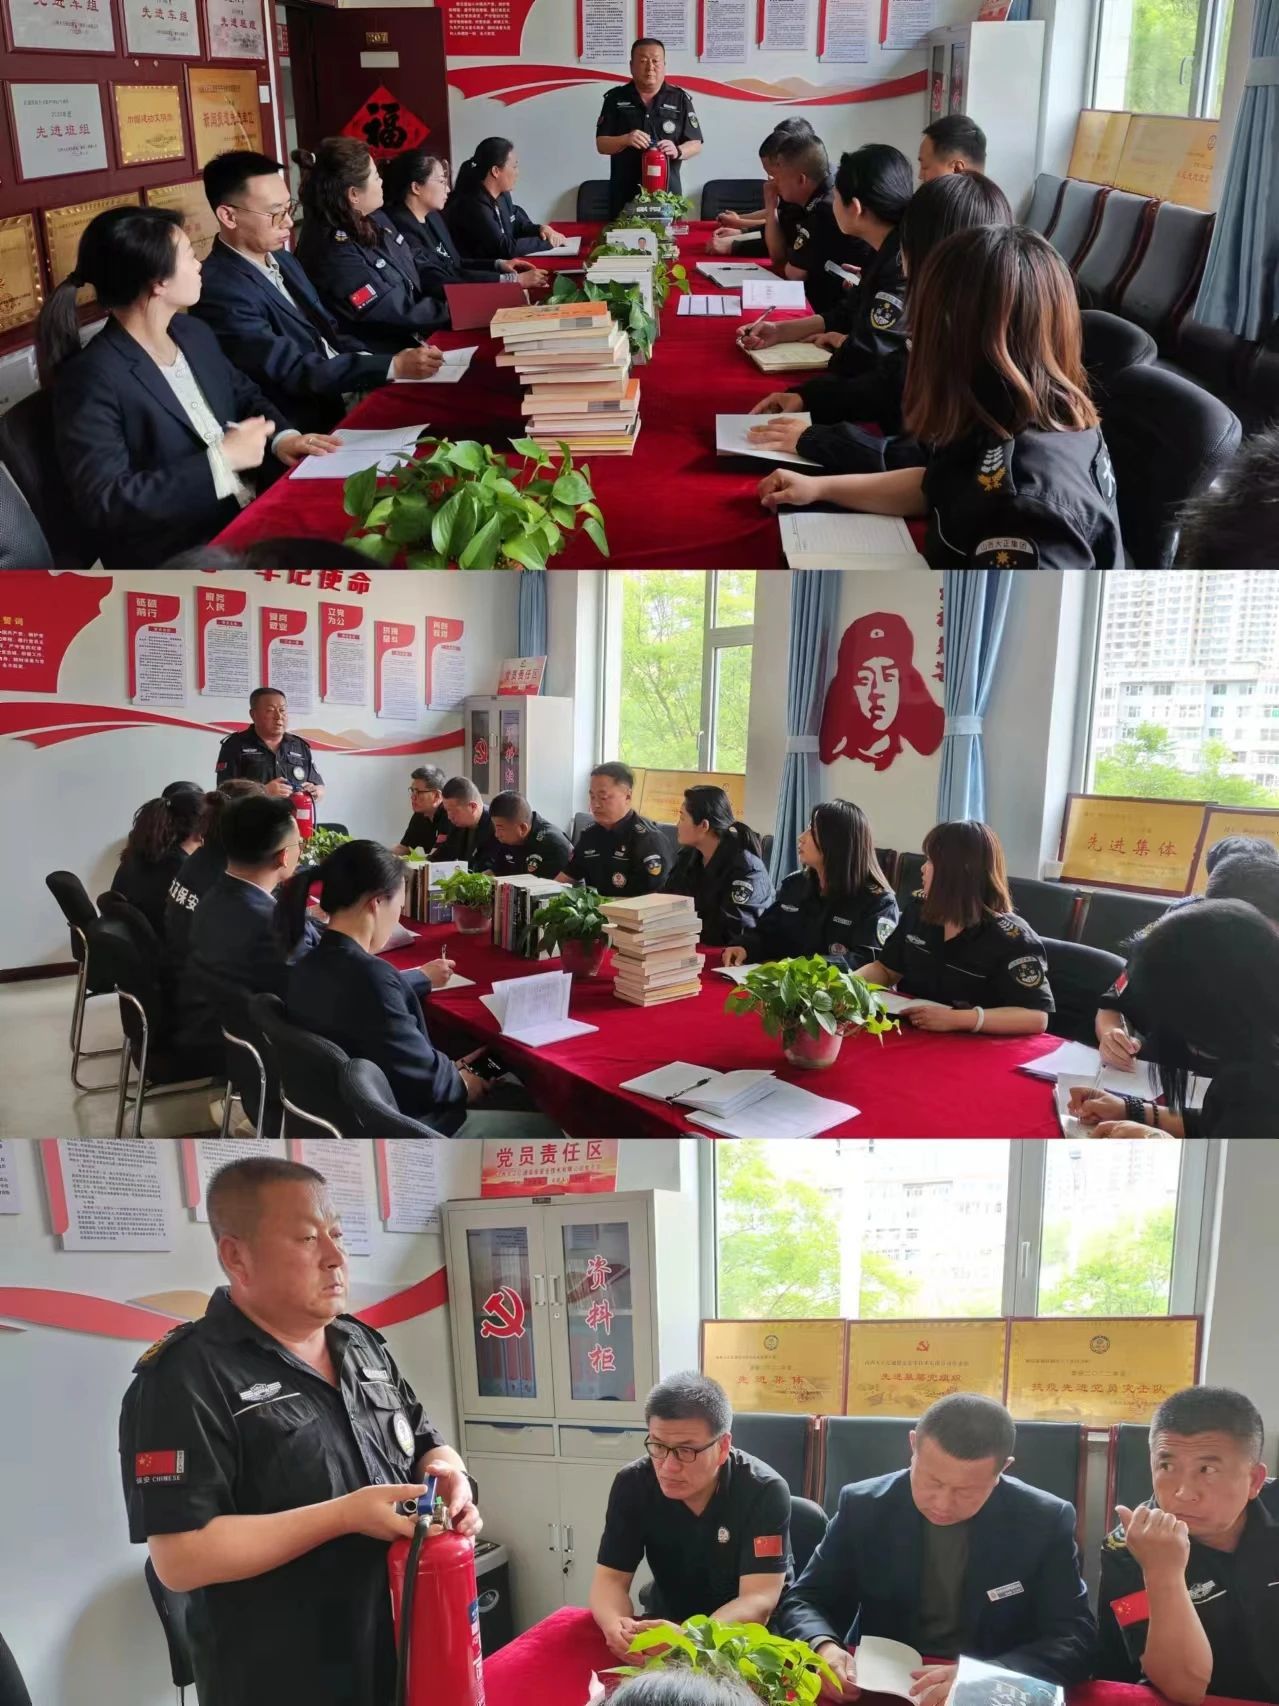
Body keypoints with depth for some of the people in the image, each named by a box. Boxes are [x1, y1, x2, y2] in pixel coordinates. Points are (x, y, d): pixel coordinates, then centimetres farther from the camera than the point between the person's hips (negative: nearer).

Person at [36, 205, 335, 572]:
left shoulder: (193, 333, 8)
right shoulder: (91, 380, -17)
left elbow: (244, 395, 22)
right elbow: (106, 502, -23)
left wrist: (280, 437, -1)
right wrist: (221, 459, -22)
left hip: (251, 515, 8)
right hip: (175, 557, -8)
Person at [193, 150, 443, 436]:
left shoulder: (280, 259, 11)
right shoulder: (220, 291, -18)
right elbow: (294, 371, -22)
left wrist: (369, 360, -7)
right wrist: (394, 367, -26)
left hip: (347, 391, 8)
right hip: (314, 426, -8)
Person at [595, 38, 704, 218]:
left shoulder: (680, 99, 4)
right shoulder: (616, 98, 4)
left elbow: (696, 144, 3)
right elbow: (601, 144, 2)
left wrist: (677, 151, -18)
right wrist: (625, 140, -19)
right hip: (624, 194, 0)